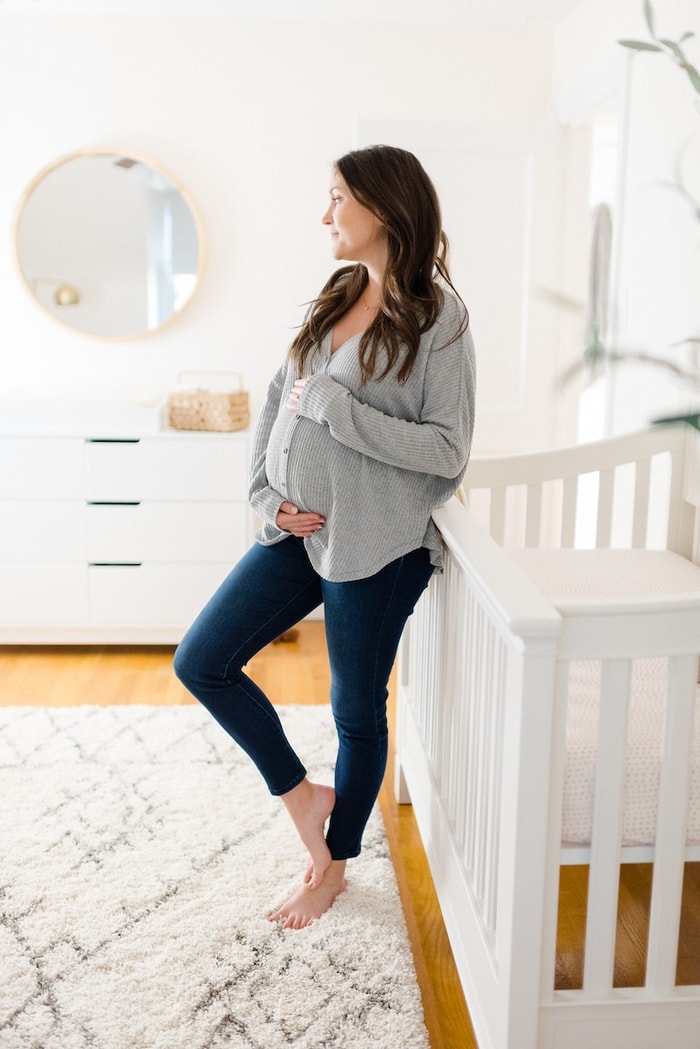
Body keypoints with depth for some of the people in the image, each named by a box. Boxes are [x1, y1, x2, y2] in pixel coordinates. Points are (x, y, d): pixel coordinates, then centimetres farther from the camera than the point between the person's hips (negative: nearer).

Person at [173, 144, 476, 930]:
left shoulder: (438, 318, -12)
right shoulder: (336, 299, 8)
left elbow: (448, 450, -18)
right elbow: (279, 398, 12)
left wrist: (333, 407, -20)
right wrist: (268, 497, 0)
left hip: (375, 544, -7)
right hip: (299, 530, 7)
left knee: (357, 710, 9)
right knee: (201, 662, 6)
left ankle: (333, 866, 32)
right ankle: (300, 793, 24)